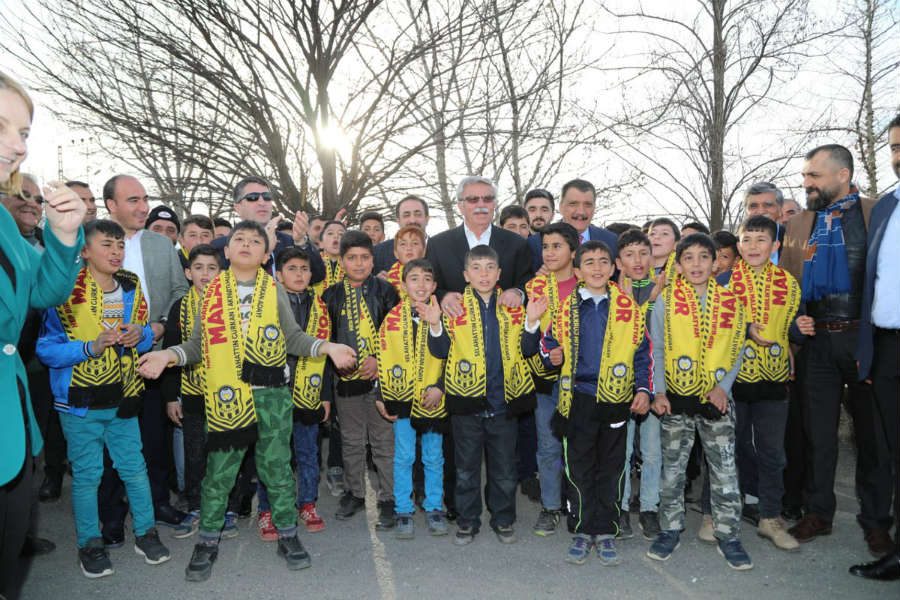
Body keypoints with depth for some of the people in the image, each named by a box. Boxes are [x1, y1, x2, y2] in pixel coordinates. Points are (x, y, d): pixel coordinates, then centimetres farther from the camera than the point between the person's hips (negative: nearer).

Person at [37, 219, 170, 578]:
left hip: (122, 399, 4)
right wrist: (91, 348, -23)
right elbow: (46, 348, -10)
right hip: (80, 402, -3)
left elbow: (147, 333, 14)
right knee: (86, 475, 8)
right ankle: (89, 544, 26)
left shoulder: (132, 287, 5)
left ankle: (145, 533, 26)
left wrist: (141, 334, -9)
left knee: (135, 468, 10)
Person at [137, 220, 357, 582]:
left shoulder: (274, 290, 7)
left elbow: (292, 338, 6)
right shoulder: (212, 292, 7)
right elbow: (198, 344, 6)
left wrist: (326, 347, -8)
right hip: (227, 395, 0)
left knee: (277, 466, 8)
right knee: (219, 470, 7)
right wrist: (168, 356, -10)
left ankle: (287, 535, 24)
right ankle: (207, 542, 25)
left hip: (272, 392, 0)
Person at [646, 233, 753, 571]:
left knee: (725, 472, 5)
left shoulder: (730, 302, 2)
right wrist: (659, 391, -8)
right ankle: (670, 530, 23)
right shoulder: (666, 300, -2)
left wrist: (724, 385, -7)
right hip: (676, 399, -1)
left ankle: (728, 537, 20)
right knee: (672, 470, 9)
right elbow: (656, 350, 0)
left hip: (716, 401, 1)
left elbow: (737, 350, 7)